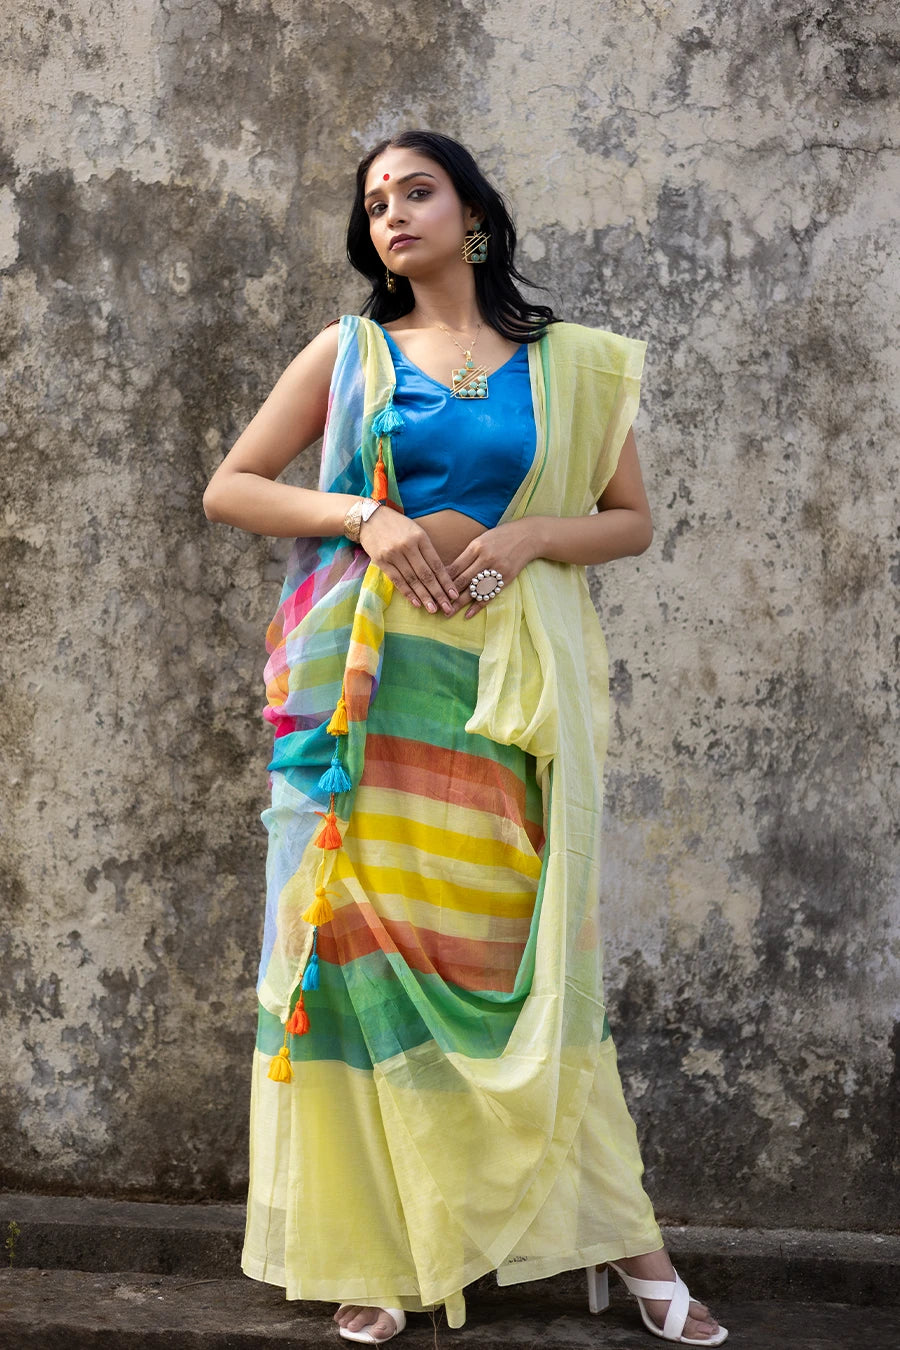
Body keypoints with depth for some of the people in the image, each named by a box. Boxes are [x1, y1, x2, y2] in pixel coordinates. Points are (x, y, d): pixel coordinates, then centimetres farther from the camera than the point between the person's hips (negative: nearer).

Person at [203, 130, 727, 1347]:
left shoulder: (570, 364, 10)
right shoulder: (349, 352, 10)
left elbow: (631, 518, 11)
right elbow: (229, 488, 6)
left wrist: (527, 535, -8)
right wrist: (370, 518, -8)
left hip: (504, 683, 0)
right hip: (364, 678, 0)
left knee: (526, 943, 0)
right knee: (366, 936, -3)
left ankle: (616, 1230, 10)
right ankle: (376, 1247, 7)